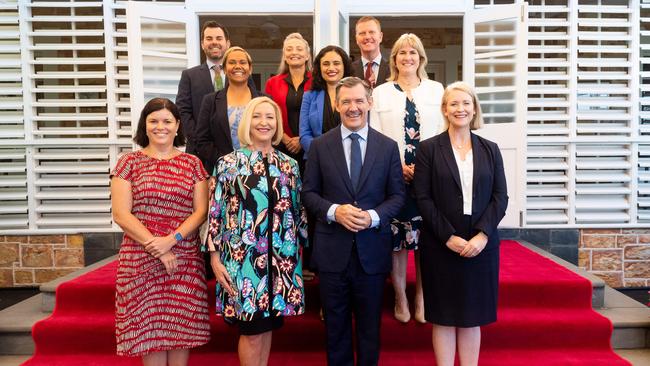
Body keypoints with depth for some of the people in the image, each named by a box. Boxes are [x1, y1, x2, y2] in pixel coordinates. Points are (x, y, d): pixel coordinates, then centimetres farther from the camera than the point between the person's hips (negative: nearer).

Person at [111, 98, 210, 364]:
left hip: (185, 258, 1)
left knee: (182, 325, 5)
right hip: (141, 260, -1)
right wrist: (156, 248, -11)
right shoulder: (129, 162, 3)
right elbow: (121, 215, -4)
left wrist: (171, 239, -14)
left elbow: (201, 211, 1)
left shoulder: (192, 163, 7)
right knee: (149, 326, 5)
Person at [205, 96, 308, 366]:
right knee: (252, 329, 4)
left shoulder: (289, 165, 7)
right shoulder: (229, 163, -3)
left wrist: (305, 247, 12)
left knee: (268, 325, 14)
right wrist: (215, 258, -7)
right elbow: (215, 211, -4)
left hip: (282, 257, 4)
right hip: (243, 256, -3)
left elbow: (298, 210, 13)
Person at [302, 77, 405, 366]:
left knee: (370, 324, 15)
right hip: (332, 248, 0)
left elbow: (397, 195, 3)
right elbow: (308, 193, 2)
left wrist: (373, 216, -15)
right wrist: (334, 211, -16)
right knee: (336, 323, 15)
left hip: (372, 249, 1)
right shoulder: (320, 146, 2)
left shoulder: (388, 147, 3)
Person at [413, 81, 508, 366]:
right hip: (441, 245, -2)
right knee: (443, 317, 6)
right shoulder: (428, 148, 0)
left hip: (481, 244, 2)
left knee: (472, 316, 10)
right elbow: (423, 198, -6)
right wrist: (449, 237, -12)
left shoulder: (490, 149, 9)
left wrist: (482, 235, -11)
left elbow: (500, 196, 2)